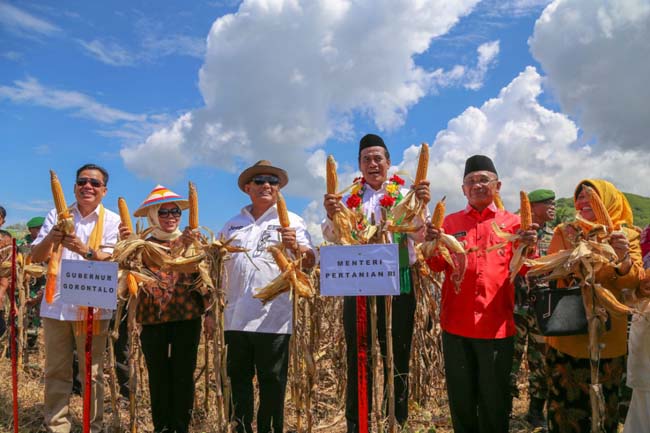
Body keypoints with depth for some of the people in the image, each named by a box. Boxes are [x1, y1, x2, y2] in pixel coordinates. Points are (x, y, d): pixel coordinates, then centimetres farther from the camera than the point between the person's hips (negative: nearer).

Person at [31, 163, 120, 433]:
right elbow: (36, 257, 4)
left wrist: (85, 251, -30)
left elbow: (110, 260, -10)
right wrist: (50, 239, -17)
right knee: (56, 371, 11)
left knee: (92, 372, 5)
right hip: (56, 303, 3)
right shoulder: (57, 216, 8)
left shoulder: (112, 221, 1)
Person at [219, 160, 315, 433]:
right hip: (237, 316, 4)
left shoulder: (290, 221, 5)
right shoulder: (233, 225, 17)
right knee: (238, 377, 12)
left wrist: (294, 246, -25)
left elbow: (309, 263, -6)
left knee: (272, 380, 3)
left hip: (272, 316, -4)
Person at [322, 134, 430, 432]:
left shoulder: (404, 195, 4)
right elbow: (333, 238, -3)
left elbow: (419, 236, -11)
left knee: (397, 357, 8)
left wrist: (421, 206, -31)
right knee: (357, 358, 7)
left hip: (398, 285, -1)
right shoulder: (350, 198, 9)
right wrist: (331, 216, -25)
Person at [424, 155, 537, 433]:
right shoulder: (450, 222, 8)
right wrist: (432, 244, -16)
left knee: (495, 400, 10)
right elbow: (438, 267, 3)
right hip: (456, 322, 1)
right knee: (461, 398, 13)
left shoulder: (512, 222, 5)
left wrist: (528, 248, -19)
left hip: (497, 324, -1)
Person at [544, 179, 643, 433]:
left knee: (604, 412, 11)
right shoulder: (564, 232, 3)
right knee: (564, 411, 5)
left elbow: (635, 281, -12)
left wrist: (624, 259, -32)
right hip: (566, 338, 0)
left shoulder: (626, 235, 2)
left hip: (607, 339, 0)